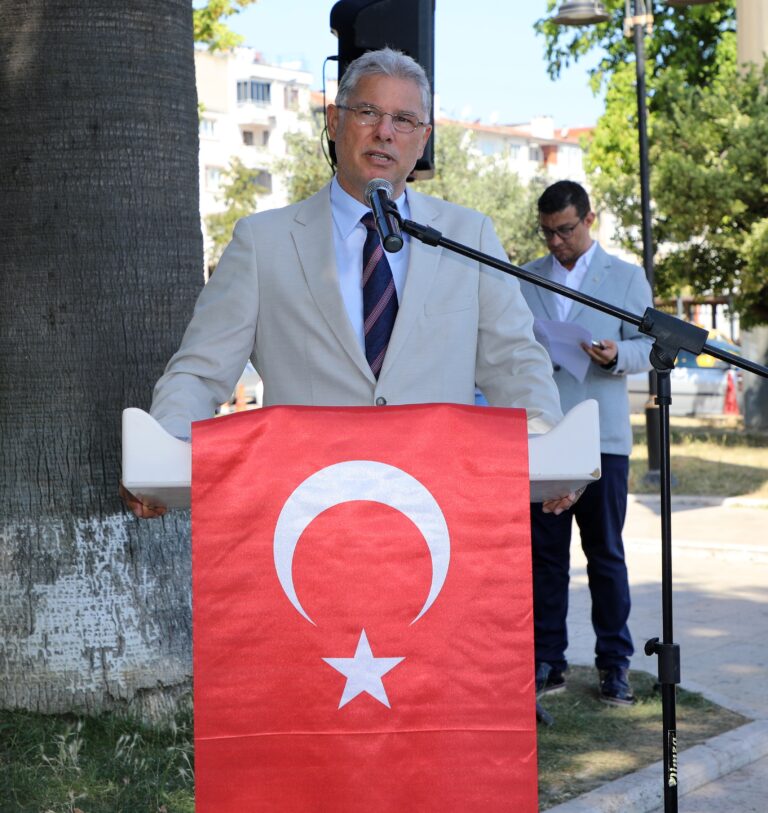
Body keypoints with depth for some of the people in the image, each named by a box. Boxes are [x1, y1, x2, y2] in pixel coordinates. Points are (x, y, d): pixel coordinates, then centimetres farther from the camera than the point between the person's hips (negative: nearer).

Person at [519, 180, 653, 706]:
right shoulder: (525, 280, 15)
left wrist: (618, 355, -18)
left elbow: (648, 347, 4)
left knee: (606, 554, 0)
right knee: (544, 553, 3)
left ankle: (615, 666, 8)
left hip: (602, 436, -2)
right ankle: (547, 663, 10)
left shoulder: (627, 277, 8)